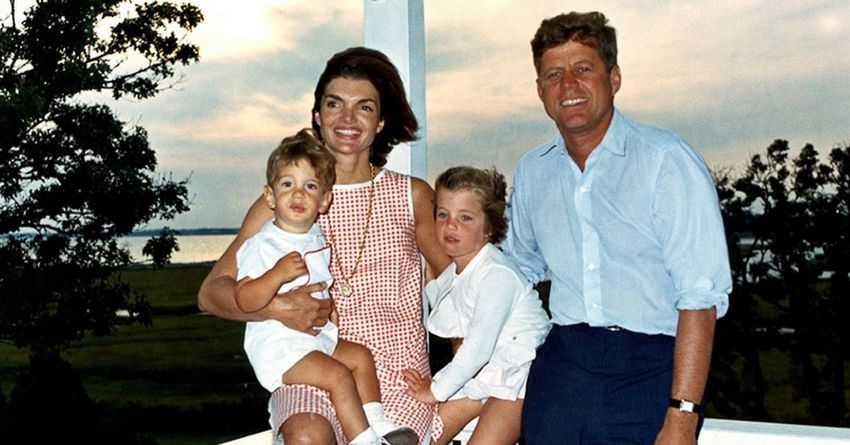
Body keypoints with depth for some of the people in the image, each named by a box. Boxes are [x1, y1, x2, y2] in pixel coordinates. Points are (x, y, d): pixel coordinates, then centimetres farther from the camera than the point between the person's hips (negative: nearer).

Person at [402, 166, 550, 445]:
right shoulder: (451, 274, 4)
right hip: (482, 373, 8)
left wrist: (437, 390, -16)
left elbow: (479, 347, -26)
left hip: (516, 377, -8)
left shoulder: (497, 274, -24)